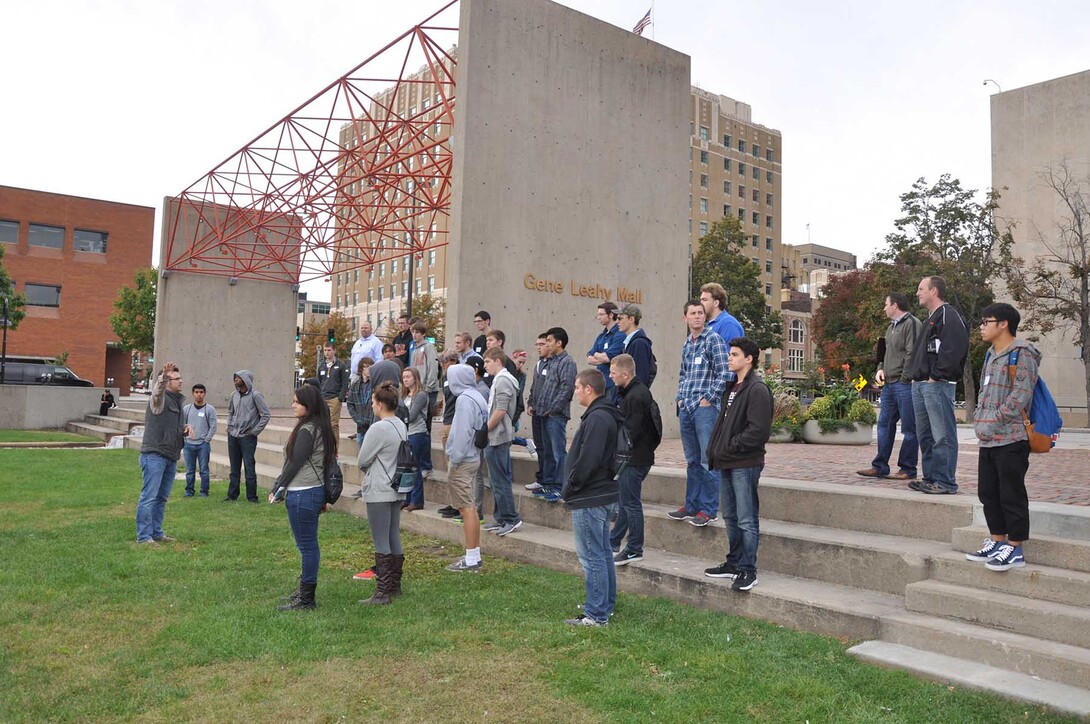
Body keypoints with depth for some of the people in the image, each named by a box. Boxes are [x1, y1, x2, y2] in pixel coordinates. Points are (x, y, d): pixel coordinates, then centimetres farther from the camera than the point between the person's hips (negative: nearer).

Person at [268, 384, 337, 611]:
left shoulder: (307, 430, -17)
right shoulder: (320, 428, 12)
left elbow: (294, 463, -16)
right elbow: (329, 462, 15)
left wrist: (278, 490, -4)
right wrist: (324, 498, 20)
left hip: (302, 494, -10)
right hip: (316, 490, 10)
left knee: (306, 546, -2)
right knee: (308, 545, 17)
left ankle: (306, 599, 6)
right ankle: (305, 591, 27)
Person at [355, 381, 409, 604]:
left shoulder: (378, 429, -19)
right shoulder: (401, 426, 7)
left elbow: (362, 460, -12)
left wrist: (369, 470, 9)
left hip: (378, 492, -8)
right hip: (396, 489, 8)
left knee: (381, 543, -2)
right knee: (394, 540, 15)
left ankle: (382, 592, 4)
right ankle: (394, 585, 25)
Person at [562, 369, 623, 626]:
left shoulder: (596, 419, -20)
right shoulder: (607, 416, 13)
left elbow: (587, 461, -26)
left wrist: (569, 488, -12)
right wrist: (572, 489, 15)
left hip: (589, 499, -11)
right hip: (603, 495, 11)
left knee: (592, 557, -3)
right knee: (603, 553, 17)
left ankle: (596, 614, 4)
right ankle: (606, 607, 28)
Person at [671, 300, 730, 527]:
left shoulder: (713, 339, -5)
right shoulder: (686, 344, 17)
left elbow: (725, 373, -12)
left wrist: (708, 398, -12)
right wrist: (680, 398, 14)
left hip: (706, 408, -7)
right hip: (686, 409, 7)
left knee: (708, 461, -4)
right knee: (692, 460, 13)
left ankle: (708, 510, 2)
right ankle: (691, 505, 21)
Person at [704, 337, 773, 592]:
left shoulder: (757, 389, -13)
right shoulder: (733, 387, 16)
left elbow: (759, 431, -20)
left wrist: (731, 446, -15)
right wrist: (715, 449, 10)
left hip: (745, 464, -9)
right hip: (727, 463, 9)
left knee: (747, 520, -2)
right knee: (730, 516, 17)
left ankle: (748, 570, 6)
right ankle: (734, 563, 28)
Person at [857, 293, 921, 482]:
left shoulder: (911, 324, -10)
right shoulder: (892, 327, 20)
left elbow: (912, 353, -17)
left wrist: (904, 379, -18)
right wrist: (881, 369, 10)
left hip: (904, 385, -10)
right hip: (889, 384, 10)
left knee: (909, 428, -1)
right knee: (885, 425, 11)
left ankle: (908, 469, 5)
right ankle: (880, 467, 17)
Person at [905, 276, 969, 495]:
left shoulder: (949, 316, -9)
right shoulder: (930, 319, 23)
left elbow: (953, 351, -20)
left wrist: (935, 376, -18)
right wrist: (914, 375, 15)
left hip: (938, 385, -10)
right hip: (920, 385, 10)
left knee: (942, 435, -7)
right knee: (925, 435, 14)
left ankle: (946, 482, -4)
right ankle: (930, 478, 21)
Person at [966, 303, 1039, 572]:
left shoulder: (1022, 354, -10)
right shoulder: (991, 355, 18)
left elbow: (1020, 395, -17)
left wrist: (995, 421, -16)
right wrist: (979, 418, 10)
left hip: (1011, 438, -9)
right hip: (988, 439, 9)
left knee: (1012, 494, -2)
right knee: (988, 493, 14)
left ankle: (1015, 549, 6)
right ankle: (997, 542, 25)